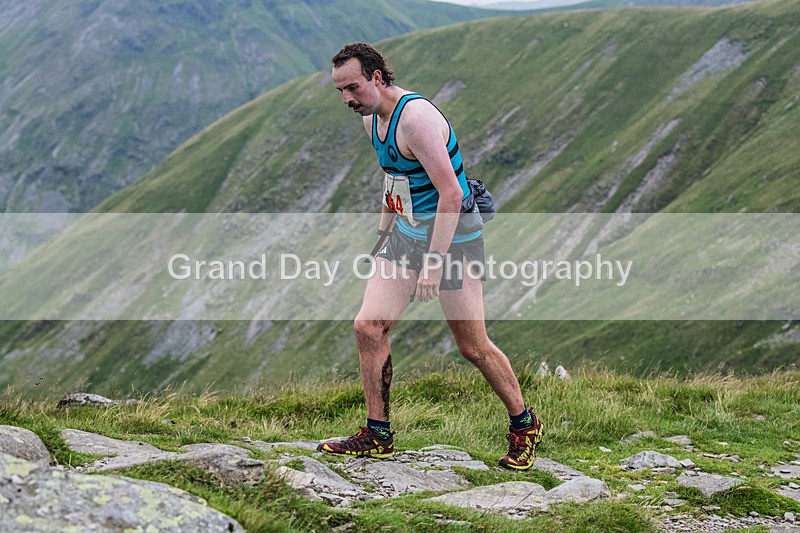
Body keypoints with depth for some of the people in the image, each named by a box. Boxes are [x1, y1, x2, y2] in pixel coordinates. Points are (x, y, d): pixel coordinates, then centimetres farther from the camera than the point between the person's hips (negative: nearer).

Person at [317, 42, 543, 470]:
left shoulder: (416, 117, -24)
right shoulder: (372, 118, 5)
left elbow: (451, 195, -27)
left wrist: (433, 262, -29)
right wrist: (384, 235, 23)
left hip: (452, 238, -8)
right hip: (407, 233, 9)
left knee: (473, 347, 0)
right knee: (368, 326, -2)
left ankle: (524, 425, 21)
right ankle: (378, 436, 8)